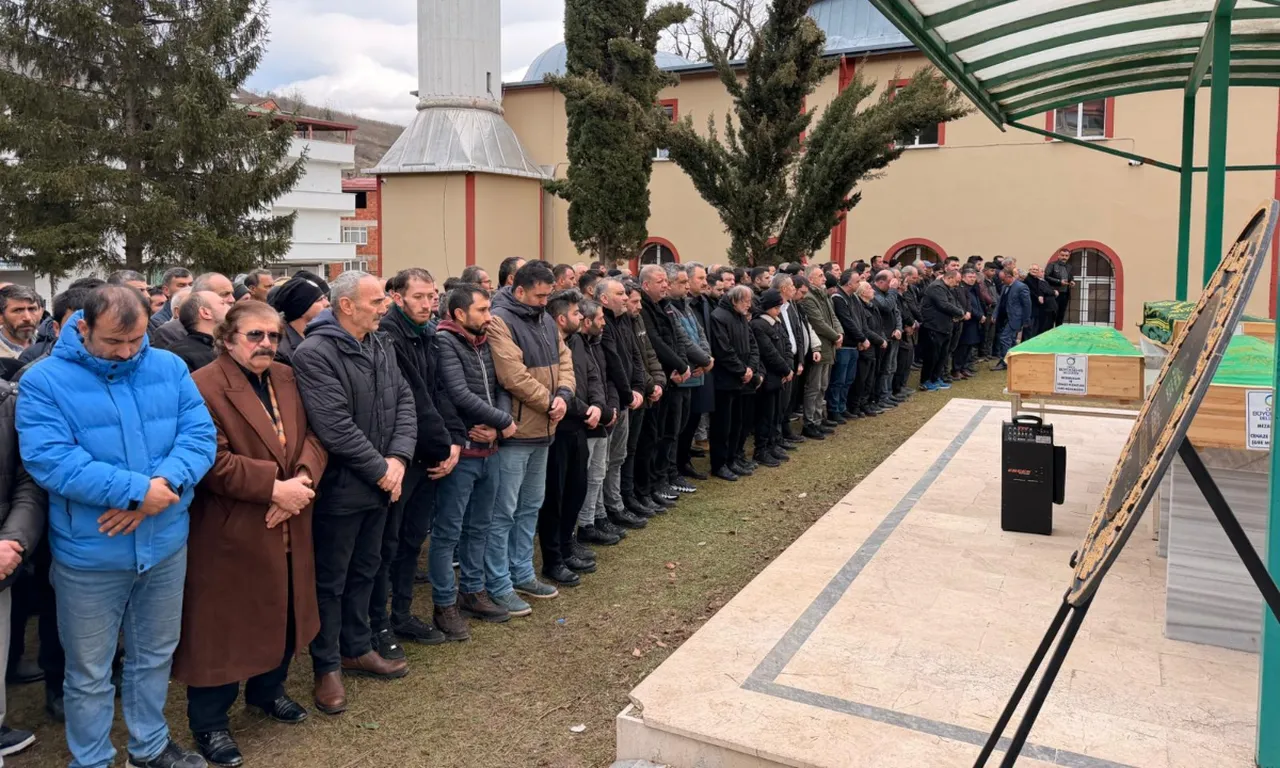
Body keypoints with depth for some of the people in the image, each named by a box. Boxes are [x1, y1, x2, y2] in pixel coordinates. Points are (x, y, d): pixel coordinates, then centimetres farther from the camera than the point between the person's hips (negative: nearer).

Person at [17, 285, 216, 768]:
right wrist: (136, 489, -26)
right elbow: (48, 459, -21)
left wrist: (165, 483, -24)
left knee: (155, 656, 21)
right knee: (89, 673, 13)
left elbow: (201, 434, -6)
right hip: (90, 553, -3)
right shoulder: (44, 381, -10)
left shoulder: (169, 369, 0)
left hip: (166, 543, 3)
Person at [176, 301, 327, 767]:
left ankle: (267, 690, 41)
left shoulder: (288, 379, 9)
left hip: (287, 529, 7)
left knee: (283, 613, 19)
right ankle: (209, 721, 23)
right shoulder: (204, 386, -14)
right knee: (225, 625, 6)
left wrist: (303, 478, -15)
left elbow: (314, 434, 3)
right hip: (232, 534, -7)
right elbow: (211, 461, -21)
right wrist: (274, 487, -23)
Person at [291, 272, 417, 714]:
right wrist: (381, 470, -18)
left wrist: (398, 458, -10)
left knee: (364, 570, 20)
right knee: (330, 580, 7)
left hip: (381, 483, 8)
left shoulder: (381, 347, 7)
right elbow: (335, 426, -25)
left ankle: (357, 649, 37)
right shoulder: (315, 353, -19)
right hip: (340, 488, -8)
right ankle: (326, 667, 22)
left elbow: (404, 402, 5)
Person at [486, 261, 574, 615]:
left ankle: (521, 573, 31)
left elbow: (564, 360, 12)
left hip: (542, 429, 9)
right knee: (503, 512, -1)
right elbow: (514, 377, -23)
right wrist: (549, 403, -13)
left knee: (530, 506, 18)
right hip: (513, 431, -9)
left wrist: (563, 395, -8)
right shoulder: (500, 321, -16)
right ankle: (498, 586, 9)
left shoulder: (545, 320, 12)